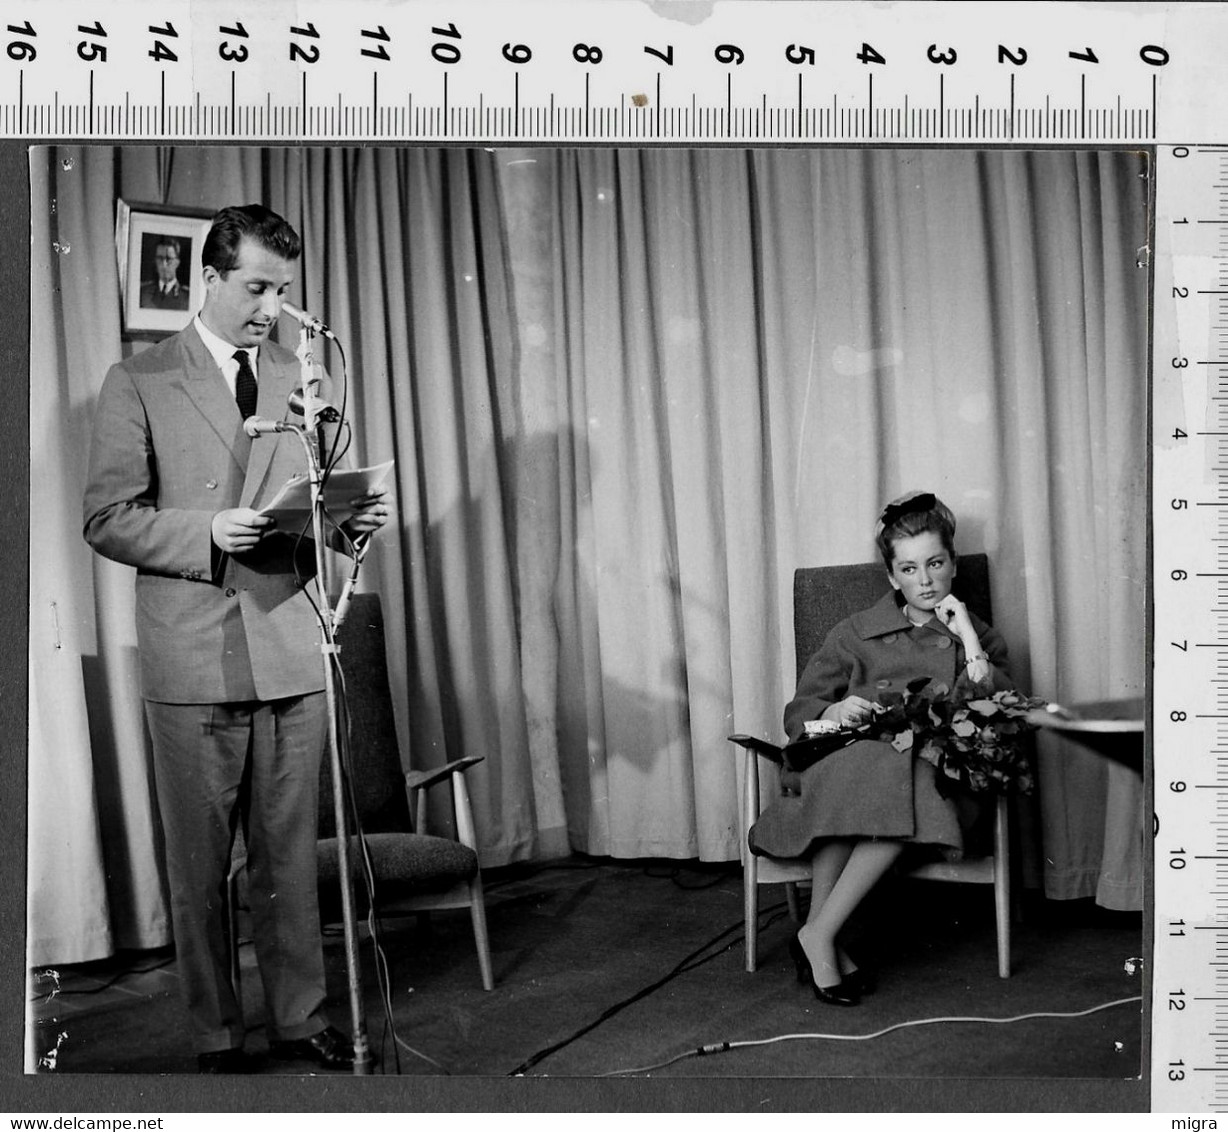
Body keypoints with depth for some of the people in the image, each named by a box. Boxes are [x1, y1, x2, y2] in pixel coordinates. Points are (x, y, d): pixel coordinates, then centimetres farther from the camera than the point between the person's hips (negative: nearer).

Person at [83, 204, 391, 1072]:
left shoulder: (301, 381, 14)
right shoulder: (138, 383, 1)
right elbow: (108, 519, -3)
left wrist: (354, 518, -4)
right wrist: (207, 534, -18)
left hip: (292, 648, 3)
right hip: (193, 656, -3)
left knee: (291, 852, 8)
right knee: (200, 861, 5)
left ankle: (302, 1018, 20)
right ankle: (216, 1036, 17)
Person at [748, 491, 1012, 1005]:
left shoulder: (980, 638, 21)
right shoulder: (858, 633, 19)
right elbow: (799, 711, 13)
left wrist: (969, 643, 1)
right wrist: (832, 712, -10)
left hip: (935, 773, 1)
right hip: (851, 763, -1)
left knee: (908, 785, -38)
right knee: (854, 771, -39)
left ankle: (817, 935, -29)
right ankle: (827, 943, -31)